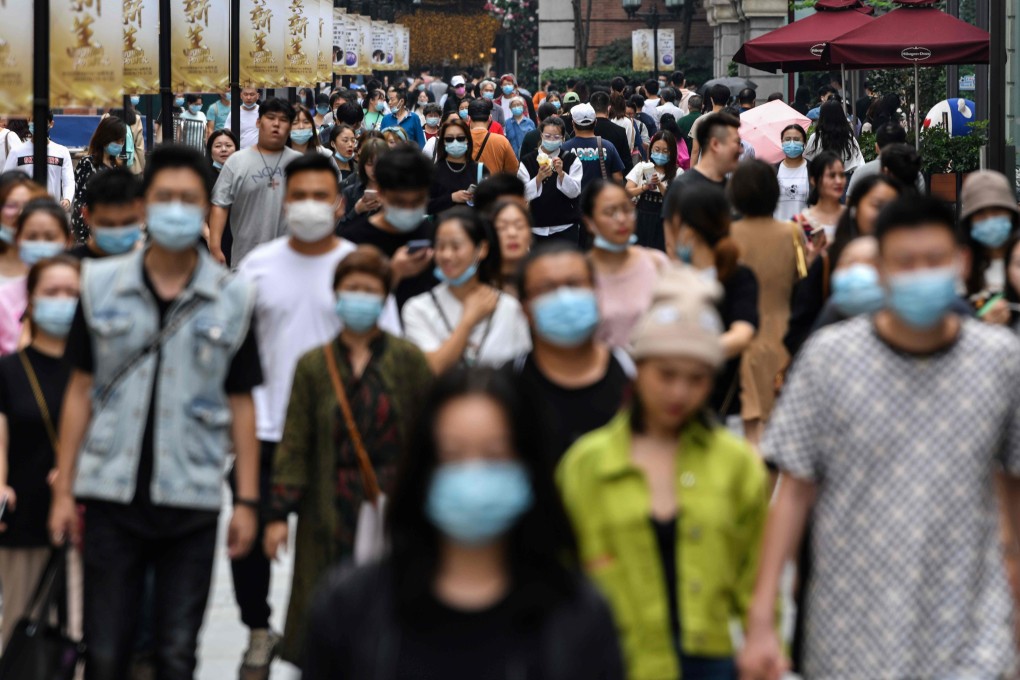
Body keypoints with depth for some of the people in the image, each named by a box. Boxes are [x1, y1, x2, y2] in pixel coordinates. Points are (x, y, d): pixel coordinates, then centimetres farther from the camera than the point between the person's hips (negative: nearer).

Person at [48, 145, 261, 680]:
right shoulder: (101, 285, 4)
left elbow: (241, 404, 5)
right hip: (112, 496, 0)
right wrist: (63, 491, 3)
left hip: (192, 501, 0)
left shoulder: (232, 299, 3)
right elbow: (81, 391, 6)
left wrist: (247, 500, 1)